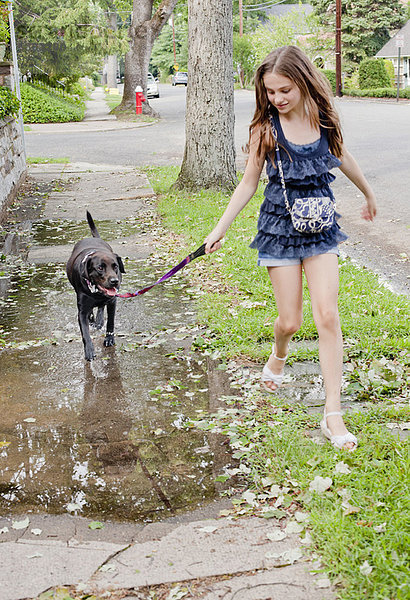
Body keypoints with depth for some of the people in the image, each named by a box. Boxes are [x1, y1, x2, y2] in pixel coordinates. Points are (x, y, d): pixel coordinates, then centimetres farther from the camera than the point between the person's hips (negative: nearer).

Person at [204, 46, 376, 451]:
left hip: (321, 224, 1)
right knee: (289, 321, 1)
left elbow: (342, 157, 17)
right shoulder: (265, 127, -7)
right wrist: (220, 229, -2)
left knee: (327, 315, -9)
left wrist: (368, 193, 32)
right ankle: (279, 356, 40)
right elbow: (249, 182, 1)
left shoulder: (323, 119, -2)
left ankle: (333, 414, -4)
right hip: (280, 224, -1)